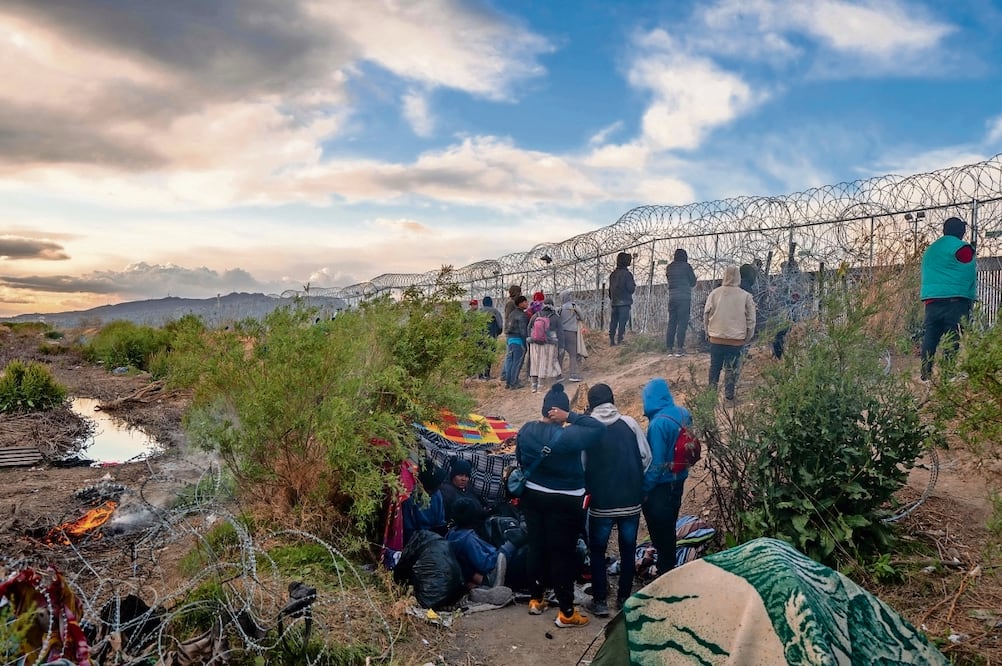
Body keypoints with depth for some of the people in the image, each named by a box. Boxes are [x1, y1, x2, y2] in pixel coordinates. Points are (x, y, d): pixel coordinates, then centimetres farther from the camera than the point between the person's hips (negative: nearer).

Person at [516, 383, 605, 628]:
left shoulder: (525, 430, -3)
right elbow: (599, 429, -23)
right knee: (563, 553, 3)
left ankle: (535, 600, 32)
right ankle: (566, 613, 13)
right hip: (564, 501, -6)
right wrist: (570, 416, -20)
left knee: (536, 547, 18)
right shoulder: (565, 435, -24)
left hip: (532, 496, 6)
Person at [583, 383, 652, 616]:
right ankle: (624, 598, 26)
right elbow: (646, 456, 0)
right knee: (628, 551, 17)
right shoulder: (629, 423, -3)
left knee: (597, 551, 14)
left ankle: (600, 601, 17)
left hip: (601, 503, -2)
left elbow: (581, 466, -4)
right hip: (631, 501, 2)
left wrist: (588, 488, 14)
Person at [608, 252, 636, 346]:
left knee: (613, 322, 10)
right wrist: (634, 286, 8)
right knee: (622, 323, -5)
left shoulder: (612, 274, 9)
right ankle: (619, 340, -8)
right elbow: (631, 289, -13)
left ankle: (612, 340, 12)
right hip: (624, 302, -6)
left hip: (614, 302, 6)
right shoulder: (627, 274, -11)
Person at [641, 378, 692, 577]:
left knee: (660, 532, 9)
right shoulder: (683, 414, -2)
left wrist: (644, 489, -14)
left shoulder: (658, 423, -26)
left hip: (661, 486, -8)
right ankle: (669, 567, 37)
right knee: (669, 528, 23)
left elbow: (655, 462, -23)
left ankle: (664, 572, 22)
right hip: (678, 480, 8)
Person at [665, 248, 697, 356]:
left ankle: (670, 348, 8)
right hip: (684, 298, -5)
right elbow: (693, 282, 4)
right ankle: (679, 348, -8)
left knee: (671, 322, 8)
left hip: (672, 297, 5)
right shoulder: (686, 266, -4)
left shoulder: (669, 267, 9)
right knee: (682, 323, -3)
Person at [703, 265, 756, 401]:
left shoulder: (714, 293, -4)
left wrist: (707, 332, 14)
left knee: (714, 366, 13)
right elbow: (751, 320, -2)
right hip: (736, 340, -1)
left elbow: (706, 314, 2)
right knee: (732, 369, 7)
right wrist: (747, 339, 9)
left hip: (716, 339, 1)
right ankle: (729, 394, 8)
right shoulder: (746, 296, -6)